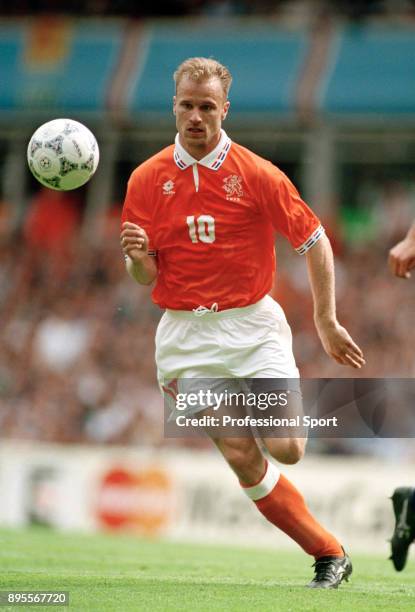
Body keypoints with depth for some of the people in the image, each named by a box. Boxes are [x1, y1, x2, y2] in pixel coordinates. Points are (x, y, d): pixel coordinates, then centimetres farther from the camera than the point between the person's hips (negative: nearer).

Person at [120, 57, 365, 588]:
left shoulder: (256, 174, -5)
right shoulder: (147, 179, 1)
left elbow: (315, 242, 1)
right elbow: (146, 277, 3)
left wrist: (326, 323, -1)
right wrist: (137, 256, -21)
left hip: (252, 324, -1)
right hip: (186, 332, 1)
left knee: (285, 449, -14)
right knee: (243, 460, -6)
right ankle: (329, 555, 7)